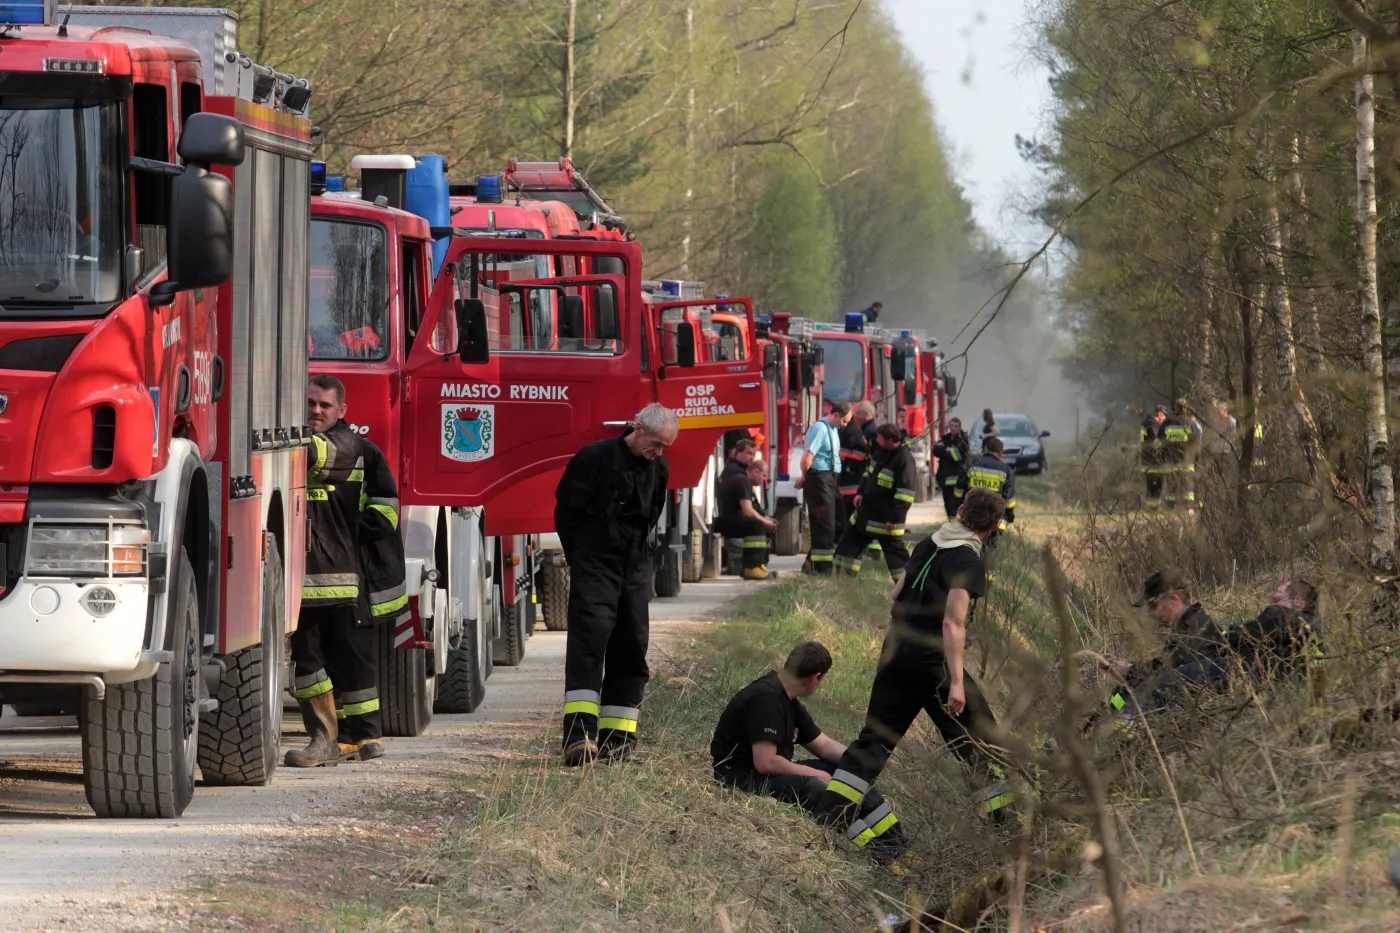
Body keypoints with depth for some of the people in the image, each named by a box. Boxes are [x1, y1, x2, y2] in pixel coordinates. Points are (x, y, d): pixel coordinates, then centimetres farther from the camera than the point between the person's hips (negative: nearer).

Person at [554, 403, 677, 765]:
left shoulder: (657, 470, 9)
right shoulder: (595, 458, -10)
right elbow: (566, 510, -3)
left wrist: (638, 555, 16)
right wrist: (580, 557, 4)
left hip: (635, 570, 6)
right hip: (595, 565, -6)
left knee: (631, 648, 3)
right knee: (590, 639, -18)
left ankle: (618, 738, 8)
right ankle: (579, 733, -27)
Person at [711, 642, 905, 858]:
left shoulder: (787, 700, 10)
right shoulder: (766, 698, -22)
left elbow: (824, 745, 16)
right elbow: (765, 762, -28)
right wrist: (814, 773, -16)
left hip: (771, 774, 11)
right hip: (740, 780, -11)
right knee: (813, 787, -32)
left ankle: (894, 840, -1)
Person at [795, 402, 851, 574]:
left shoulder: (833, 429, 15)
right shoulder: (820, 428, -15)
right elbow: (808, 455, -23)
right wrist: (805, 477, -6)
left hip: (830, 481, 10)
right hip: (819, 480, -10)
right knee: (824, 525, -7)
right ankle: (821, 567, -3)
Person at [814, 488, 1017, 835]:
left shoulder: (927, 546, 9)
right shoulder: (969, 563, -15)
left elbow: (898, 595, 19)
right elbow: (953, 624, -23)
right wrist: (956, 683, -27)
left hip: (895, 655, 7)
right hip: (932, 661, -7)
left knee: (875, 738, 11)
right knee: (978, 739, 4)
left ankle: (829, 812, 4)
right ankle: (1005, 814, 6)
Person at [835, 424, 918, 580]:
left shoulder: (904, 459, -24)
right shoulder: (881, 451, 3)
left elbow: (905, 493, -25)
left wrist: (895, 518, -25)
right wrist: (861, 492, 9)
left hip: (886, 516, -9)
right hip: (867, 510, 9)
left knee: (895, 551, -6)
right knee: (850, 540, 17)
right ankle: (844, 573, 28)